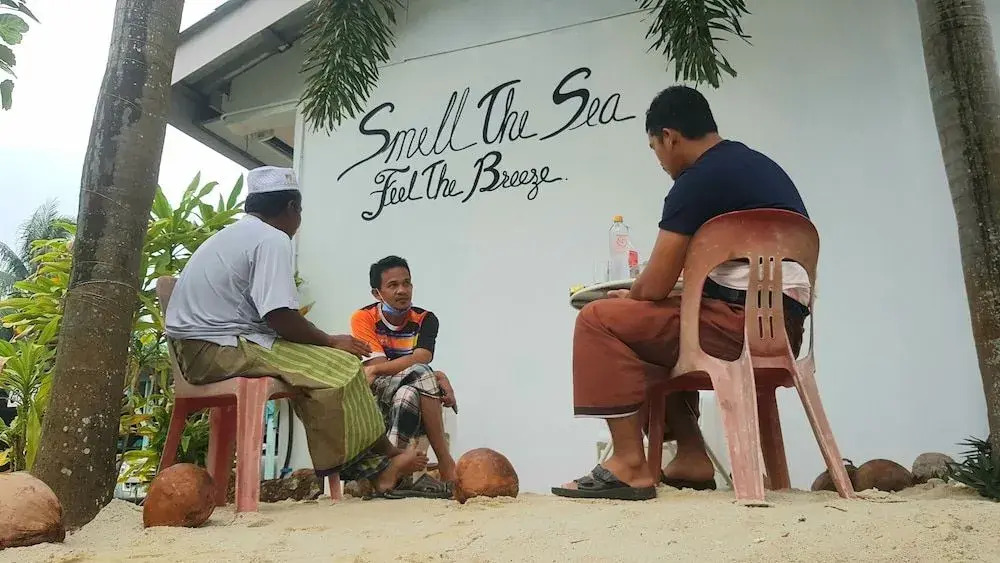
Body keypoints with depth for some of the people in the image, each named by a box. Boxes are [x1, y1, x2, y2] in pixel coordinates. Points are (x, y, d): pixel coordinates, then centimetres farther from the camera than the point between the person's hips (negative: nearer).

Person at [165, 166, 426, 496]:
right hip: (221, 349, -10)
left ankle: (376, 469, 2)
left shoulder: (233, 234, 21)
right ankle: (382, 459, -4)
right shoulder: (273, 239, -10)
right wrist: (332, 342, -4)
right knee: (340, 368, -15)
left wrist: (326, 343, 15)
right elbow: (280, 318, -20)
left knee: (318, 370, 7)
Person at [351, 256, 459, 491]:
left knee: (407, 394, -35)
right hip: (375, 397, -2)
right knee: (422, 374, -32)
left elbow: (421, 359, -19)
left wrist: (374, 370, -28)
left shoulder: (425, 320, 1)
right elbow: (398, 366, -15)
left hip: (414, 399, 2)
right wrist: (435, 377, -22)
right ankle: (445, 464, -33)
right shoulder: (363, 318, -4)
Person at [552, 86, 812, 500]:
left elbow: (656, 285, -12)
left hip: (742, 323, -10)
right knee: (654, 331, 27)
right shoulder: (759, 165, 20)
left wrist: (630, 296, 13)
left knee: (599, 320, -6)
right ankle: (691, 456, 20)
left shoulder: (696, 181, -10)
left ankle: (630, 465, -9)